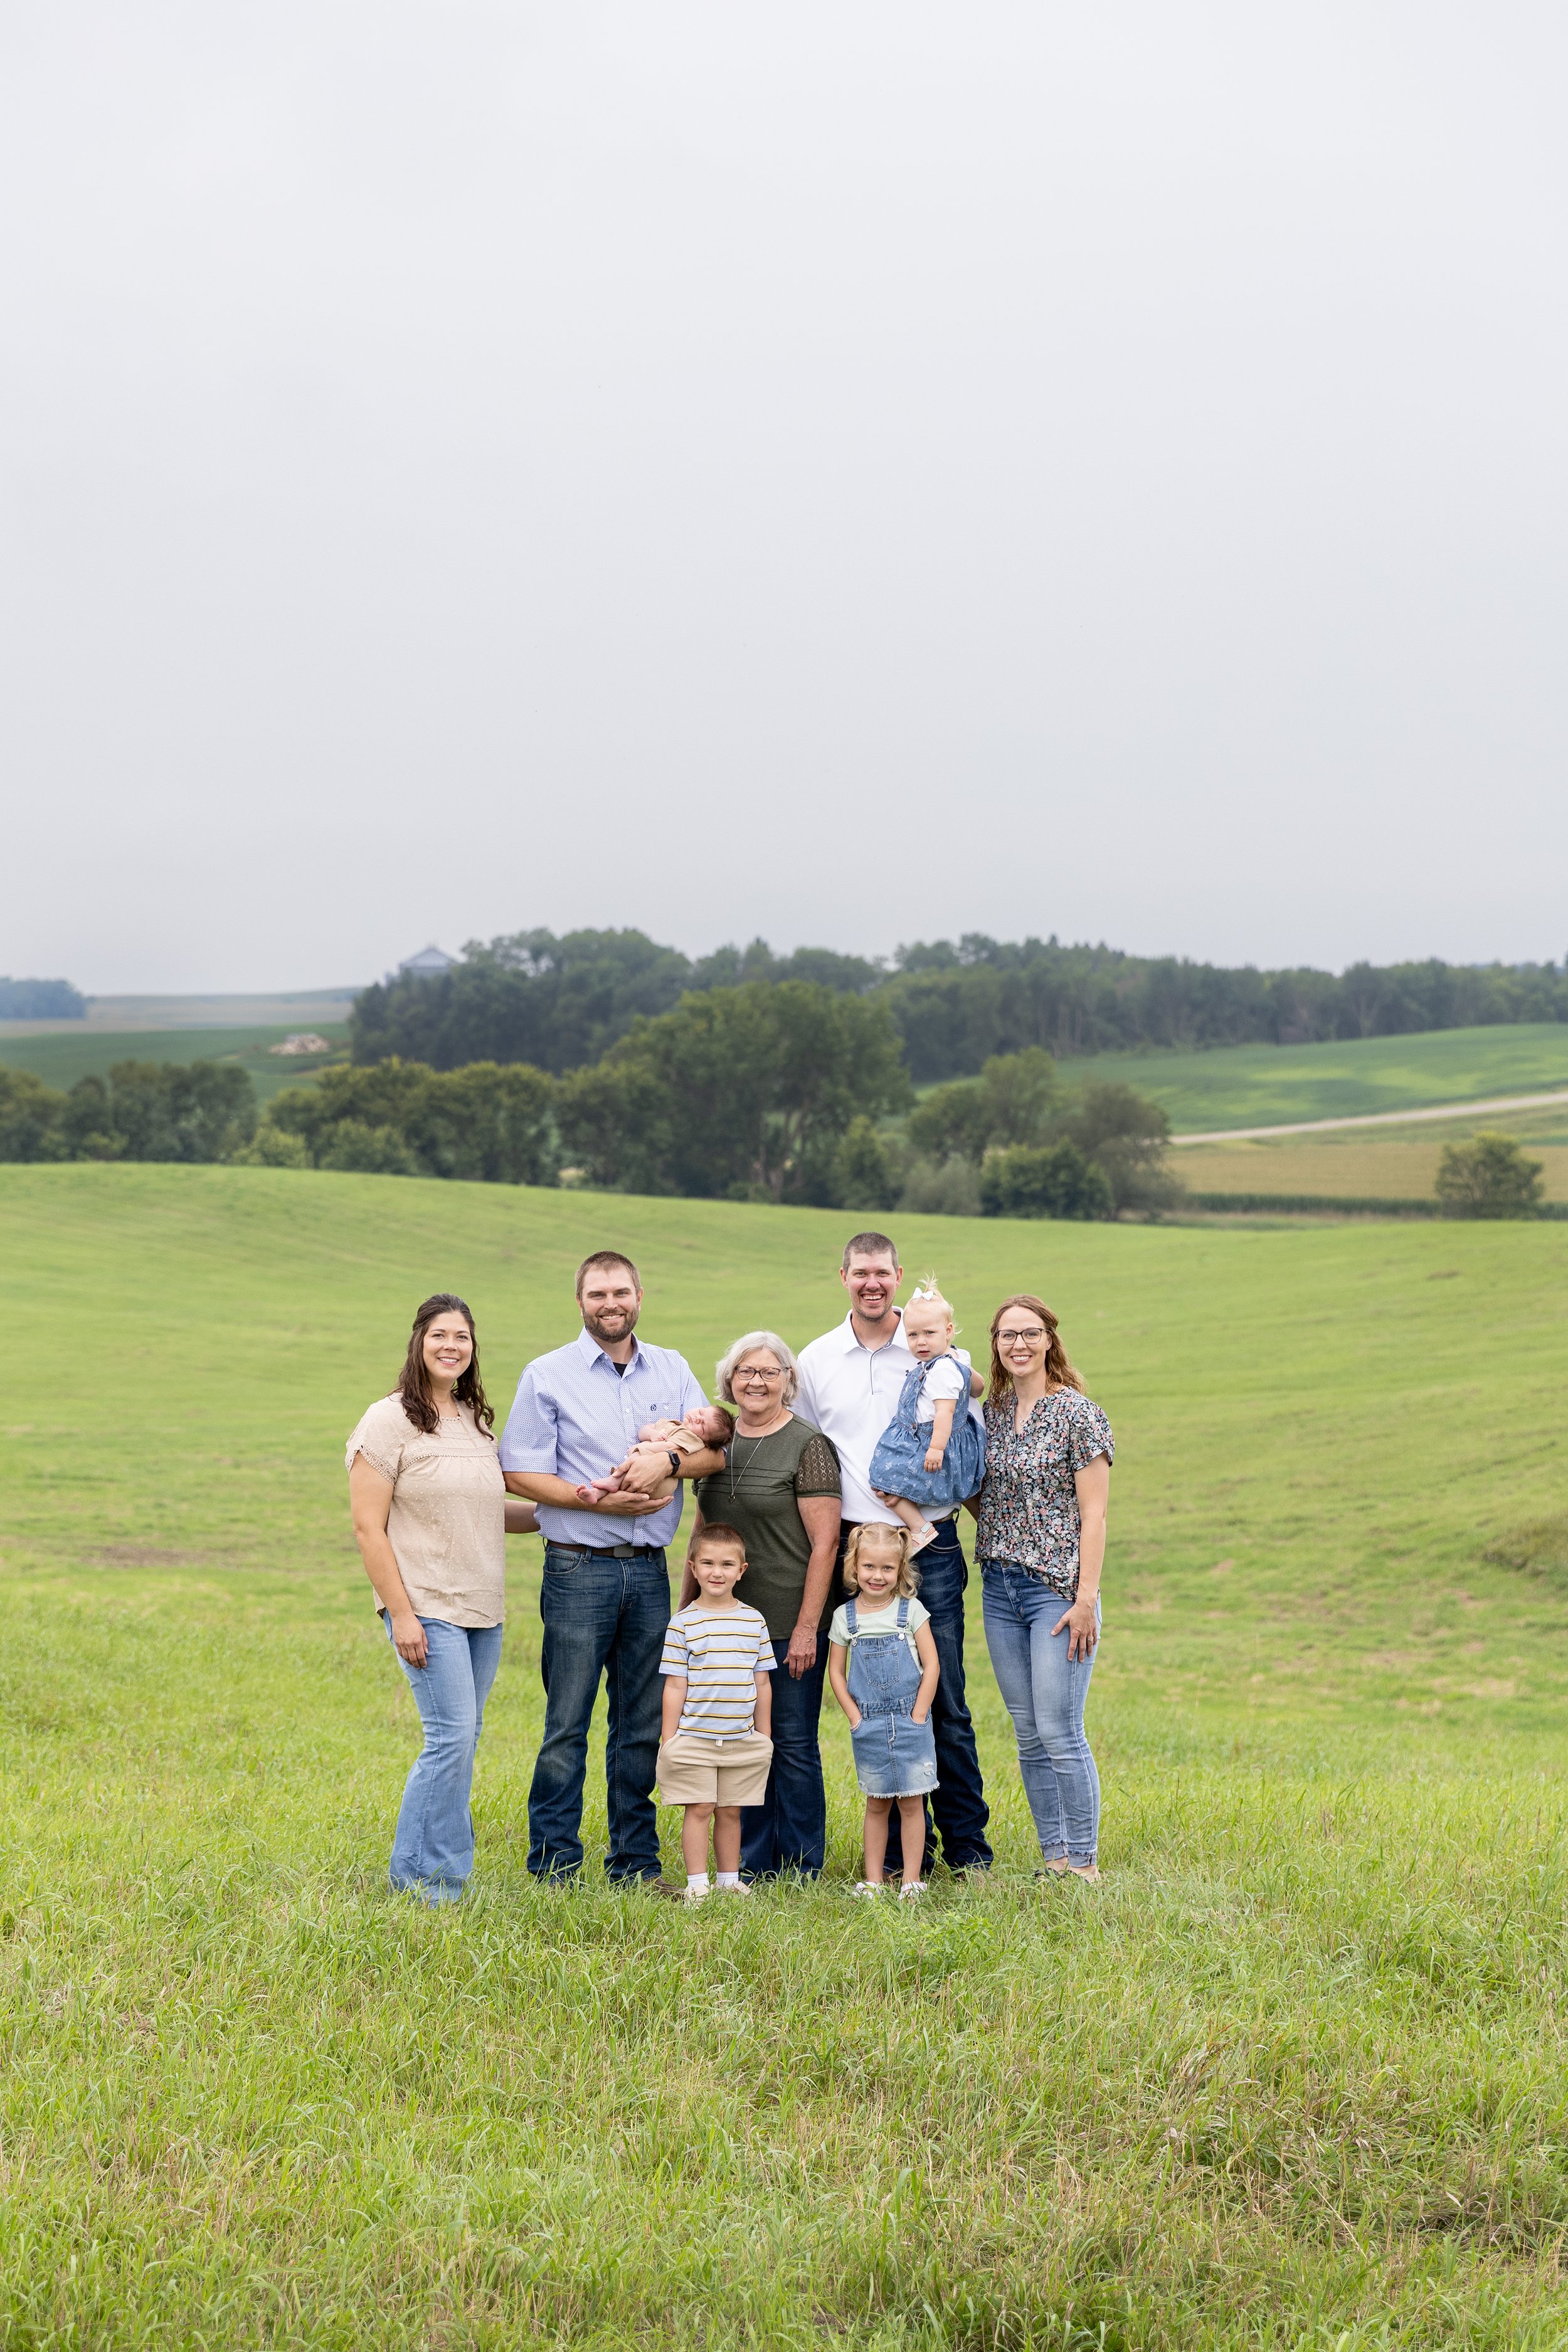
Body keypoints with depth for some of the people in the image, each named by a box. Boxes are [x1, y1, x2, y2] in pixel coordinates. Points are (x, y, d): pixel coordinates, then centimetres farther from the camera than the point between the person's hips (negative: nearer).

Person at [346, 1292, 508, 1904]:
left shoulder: (478, 1422, 14)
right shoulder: (390, 1422, -6)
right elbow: (368, 1528, -10)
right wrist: (401, 1614, -15)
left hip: (482, 1609, 7)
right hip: (426, 1606, -7)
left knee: (462, 1739, 6)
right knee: (453, 1735, -13)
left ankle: (417, 1873, 14)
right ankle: (432, 1880, -3)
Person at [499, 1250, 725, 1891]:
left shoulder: (672, 1370, 12)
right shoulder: (548, 1375, 0)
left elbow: (716, 1451, 6)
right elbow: (520, 1473, -5)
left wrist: (668, 1461, -15)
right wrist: (596, 1500, -15)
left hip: (649, 1570, 4)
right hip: (579, 1568, -4)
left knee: (642, 1726, 8)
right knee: (567, 1725, -3)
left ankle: (635, 1862, 16)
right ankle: (554, 1867, 4)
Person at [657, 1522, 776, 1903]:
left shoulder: (754, 1621, 6)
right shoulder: (683, 1623, -3)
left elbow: (762, 1684, 11)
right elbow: (675, 1686, -2)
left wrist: (763, 1736, 10)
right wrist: (669, 1740, -4)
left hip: (743, 1740, 3)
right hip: (693, 1739, -3)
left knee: (730, 1810, 9)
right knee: (699, 1808, -2)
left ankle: (729, 1880, 19)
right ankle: (697, 1883, 5)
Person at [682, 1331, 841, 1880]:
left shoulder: (808, 1446, -8)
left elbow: (824, 1544, -12)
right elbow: (700, 1536, 19)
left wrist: (807, 1628, -16)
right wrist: (684, 1611, 16)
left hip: (789, 1625, -6)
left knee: (793, 1742, 1)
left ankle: (801, 1870, 11)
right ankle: (753, 1865, 20)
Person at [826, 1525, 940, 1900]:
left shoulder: (911, 1610, -3)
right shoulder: (845, 1617, 1)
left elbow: (931, 1666, -3)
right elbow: (835, 1671, 7)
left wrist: (917, 1719, -8)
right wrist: (855, 1717, -2)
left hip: (910, 1720, -1)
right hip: (869, 1725, 1)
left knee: (911, 1802, 1)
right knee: (877, 1803, 8)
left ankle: (912, 1880, 8)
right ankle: (873, 1880, 14)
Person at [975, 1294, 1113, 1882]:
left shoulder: (1077, 1414, -7)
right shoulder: (993, 1411, 11)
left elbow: (1094, 1512, -10)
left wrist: (1087, 1597, -15)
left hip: (1056, 1586, -6)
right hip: (1000, 1587, 6)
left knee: (1060, 1734, -7)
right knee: (1029, 1737, 8)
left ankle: (1083, 1864, 2)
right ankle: (1052, 1858, 16)